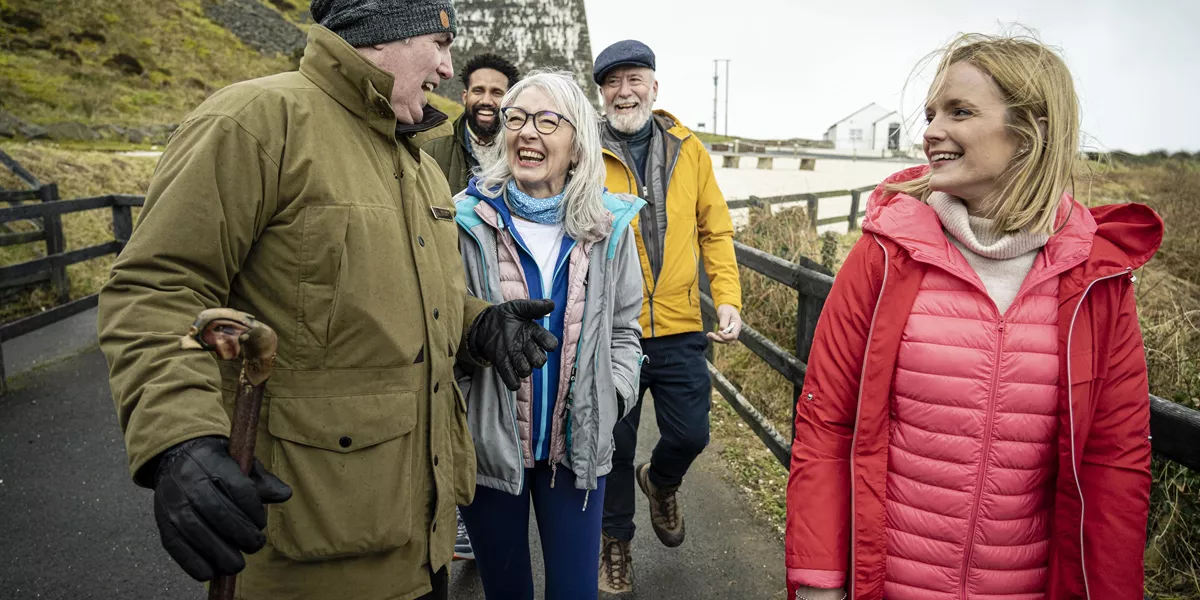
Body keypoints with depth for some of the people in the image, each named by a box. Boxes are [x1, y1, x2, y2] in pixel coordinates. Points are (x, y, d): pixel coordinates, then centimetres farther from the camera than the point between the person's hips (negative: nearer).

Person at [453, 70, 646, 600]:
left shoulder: (607, 225, 0)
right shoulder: (468, 220, -9)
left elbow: (623, 329, 9)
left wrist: (613, 396, -4)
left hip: (577, 446, 2)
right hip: (488, 443, -1)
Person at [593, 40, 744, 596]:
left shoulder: (688, 149, 3)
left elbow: (715, 230, 8)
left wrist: (728, 297, -3)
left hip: (679, 328, 2)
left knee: (689, 435, 9)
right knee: (615, 444, 11)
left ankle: (659, 481, 45)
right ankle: (616, 540, 36)